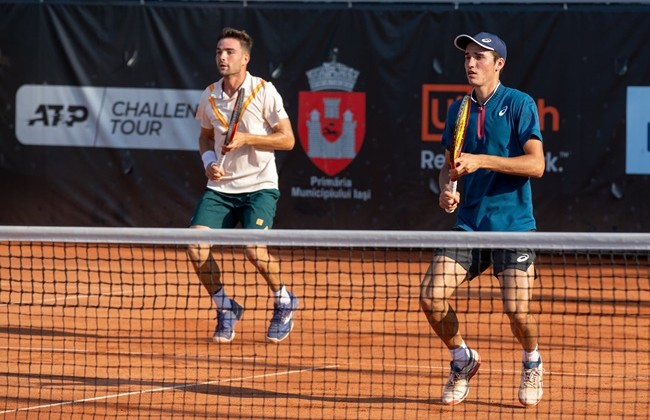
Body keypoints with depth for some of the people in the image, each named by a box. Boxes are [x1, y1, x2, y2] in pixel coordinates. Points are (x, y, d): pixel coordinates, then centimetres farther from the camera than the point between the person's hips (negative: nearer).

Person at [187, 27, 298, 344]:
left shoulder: (264, 91, -7)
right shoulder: (209, 96, 5)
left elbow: (287, 139, -6)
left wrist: (245, 139, -17)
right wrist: (209, 161, 1)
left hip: (259, 187, -4)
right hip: (220, 188, 4)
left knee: (254, 250, -23)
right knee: (196, 247, -15)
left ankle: (283, 300, 7)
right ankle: (226, 309, 8)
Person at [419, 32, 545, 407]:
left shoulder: (519, 105, -5)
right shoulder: (458, 110, 11)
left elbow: (536, 164, -14)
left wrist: (481, 161, -21)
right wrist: (447, 189, -2)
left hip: (513, 225, -5)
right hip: (469, 225, 5)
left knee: (517, 310, -13)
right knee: (432, 297, -10)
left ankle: (532, 364, 20)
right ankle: (463, 359, 17)